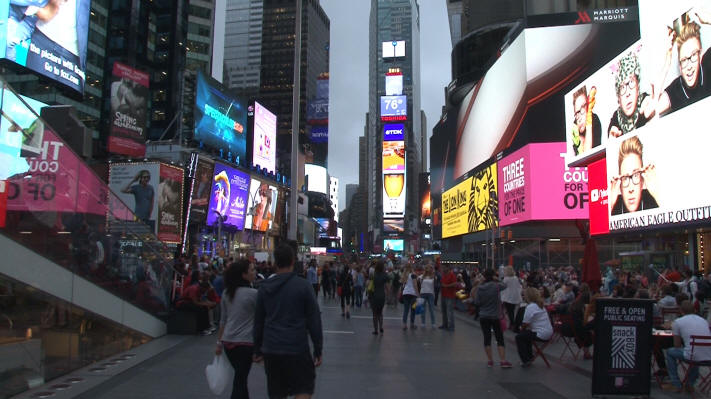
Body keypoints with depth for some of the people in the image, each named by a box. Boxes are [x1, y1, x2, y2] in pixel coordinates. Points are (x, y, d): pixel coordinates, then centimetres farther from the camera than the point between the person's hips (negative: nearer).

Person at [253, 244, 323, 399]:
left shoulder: (264, 287, 5)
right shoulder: (303, 286, -7)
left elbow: (258, 322, 10)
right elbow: (314, 321, -6)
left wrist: (258, 350, 19)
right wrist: (318, 351, 0)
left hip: (271, 350, 4)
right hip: (297, 350, -4)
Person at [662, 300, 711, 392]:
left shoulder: (677, 322, 4)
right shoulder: (704, 320, 19)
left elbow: (677, 345, 10)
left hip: (693, 356, -6)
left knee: (670, 352, 20)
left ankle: (676, 385, 20)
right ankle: (690, 384, 38)